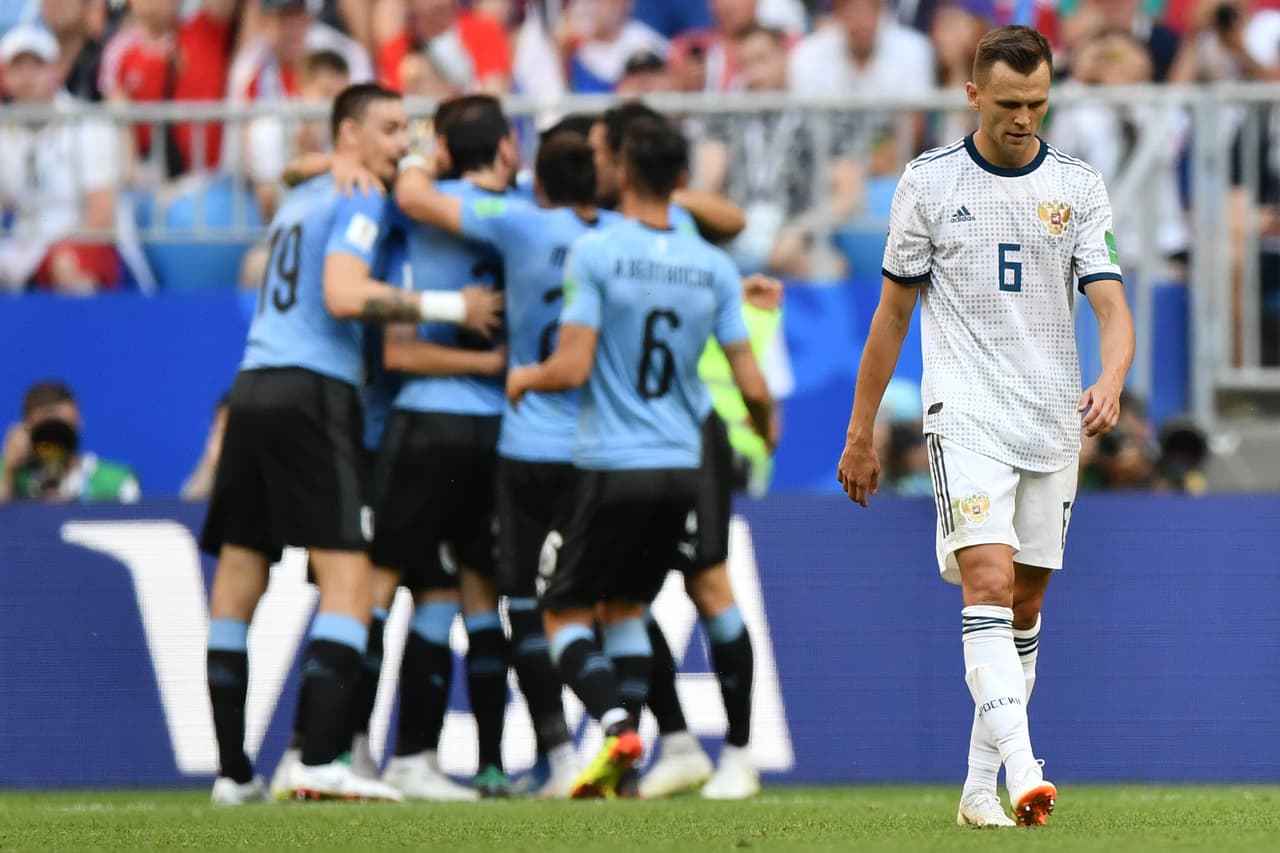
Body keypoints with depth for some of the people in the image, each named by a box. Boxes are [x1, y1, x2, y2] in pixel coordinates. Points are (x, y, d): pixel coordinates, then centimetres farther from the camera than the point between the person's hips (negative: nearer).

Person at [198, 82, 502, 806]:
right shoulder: (362, 200, -3)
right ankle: (321, 759, -23)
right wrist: (449, 306, -12)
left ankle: (233, 770, 7)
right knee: (348, 575, -11)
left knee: (239, 577, 7)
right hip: (313, 391, -9)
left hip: (254, 387, 9)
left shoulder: (302, 198, 24)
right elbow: (344, 294, -17)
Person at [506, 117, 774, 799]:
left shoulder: (595, 252, -11)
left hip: (612, 467, -5)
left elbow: (572, 367, -16)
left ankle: (616, 725, -20)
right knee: (624, 608, 20)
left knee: (563, 611, 6)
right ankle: (623, 769, 12)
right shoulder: (713, 266, 2)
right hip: (682, 467, 5)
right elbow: (752, 386, 2)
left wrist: (525, 378, 6)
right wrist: (764, 428, 24)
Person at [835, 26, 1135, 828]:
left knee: (1025, 606, 7)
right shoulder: (930, 181, 1)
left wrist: (1111, 382, -25)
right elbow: (894, 312, 7)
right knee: (989, 581, -19)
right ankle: (1023, 769, -31)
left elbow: (1112, 303, -3)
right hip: (966, 414, -3)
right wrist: (861, 435, 8)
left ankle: (981, 786, 16)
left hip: (1053, 424, 3)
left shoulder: (1079, 185, 4)